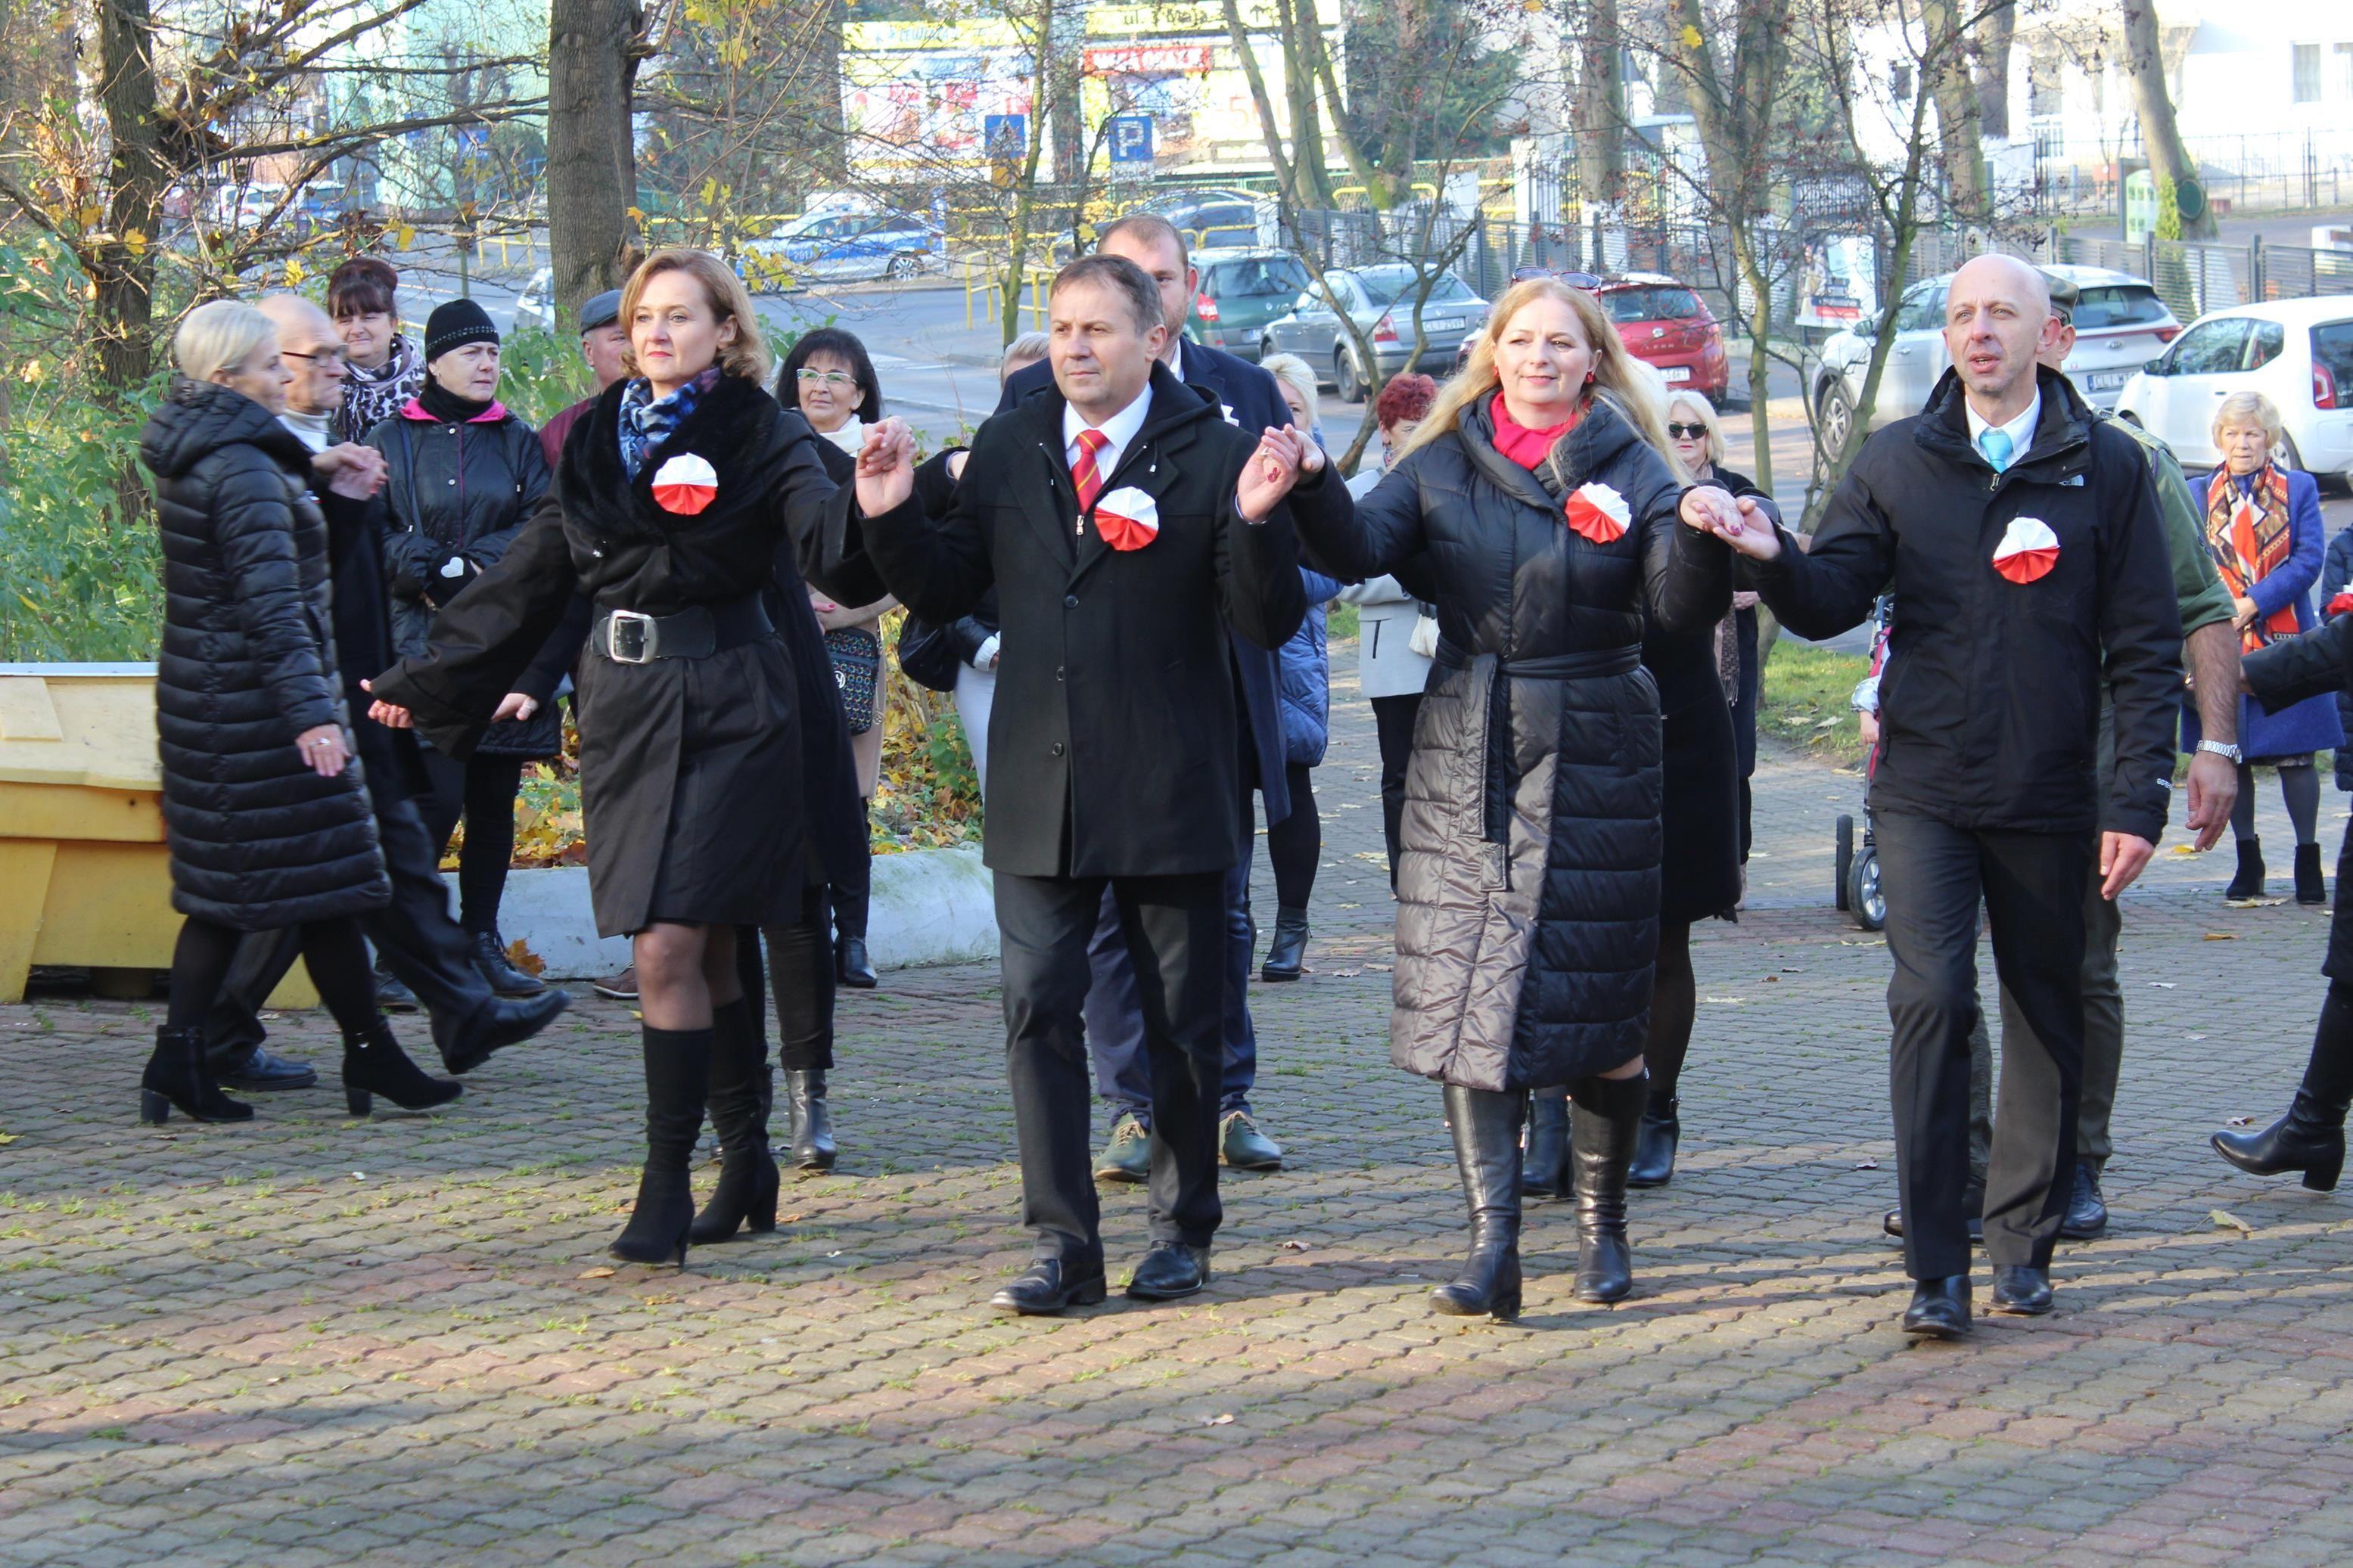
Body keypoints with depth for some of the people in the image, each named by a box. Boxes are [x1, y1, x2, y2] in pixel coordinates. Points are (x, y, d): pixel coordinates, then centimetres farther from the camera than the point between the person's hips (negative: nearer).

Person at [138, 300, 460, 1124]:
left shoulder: (192, 458, 11)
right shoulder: (244, 472, -18)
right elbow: (272, 603, -25)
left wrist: (310, 471, 29)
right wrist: (311, 712, -28)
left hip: (202, 699, 10)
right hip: (256, 706, -10)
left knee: (222, 887, 11)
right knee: (325, 877, -1)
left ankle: (179, 1059, 7)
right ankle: (370, 1054, 7)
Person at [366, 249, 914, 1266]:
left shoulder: (760, 436, -2)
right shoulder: (597, 440, 13)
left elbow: (816, 514, -21)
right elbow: (529, 575, 21)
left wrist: (866, 512, -46)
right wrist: (428, 680, 24)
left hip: (725, 707, -5)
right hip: (623, 703, 5)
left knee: (669, 947, -12)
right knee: (702, 952, 10)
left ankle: (667, 1187, -6)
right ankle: (744, 1154, 20)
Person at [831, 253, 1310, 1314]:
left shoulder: (1212, 455, -4)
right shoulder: (1007, 451, 7)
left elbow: (1270, 625, -9)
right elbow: (944, 593, 10)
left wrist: (1257, 523, -25)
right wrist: (890, 518, -6)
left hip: (1173, 789, -3)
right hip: (1040, 793, 3)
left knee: (1183, 1025, 8)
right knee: (1038, 1017, 1)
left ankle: (1182, 1229, 23)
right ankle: (1063, 1245, 7)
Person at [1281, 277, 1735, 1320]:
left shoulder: (1630, 470, 1)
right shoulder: (1443, 463, 7)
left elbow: (1683, 609, -8)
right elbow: (1360, 549, -7)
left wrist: (1701, 538, -29)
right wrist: (1310, 493, -26)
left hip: (1594, 762, -1)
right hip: (1464, 759, 2)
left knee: (1602, 1004, 4)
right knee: (1467, 1005, -5)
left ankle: (1602, 1224, 21)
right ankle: (1492, 1243, -7)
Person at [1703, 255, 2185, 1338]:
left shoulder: (2107, 467, 1)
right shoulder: (1898, 462, 5)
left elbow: (2145, 647, 1)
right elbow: (1833, 599, 0)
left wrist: (2140, 798, -6)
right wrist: (1776, 560, -22)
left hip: (2050, 798, 0)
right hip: (1925, 790, 0)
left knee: (2048, 1011, 9)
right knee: (1931, 1000, -11)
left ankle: (2023, 1240, 23)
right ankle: (1934, 1267, -6)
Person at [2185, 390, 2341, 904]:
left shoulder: (2299, 489, 6)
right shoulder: (2197, 494, 8)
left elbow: (2309, 560, -4)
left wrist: (2253, 604, -13)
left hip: (2285, 643, -1)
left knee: (2295, 755, -2)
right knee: (2232, 755, 5)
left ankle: (2308, 862, 5)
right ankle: (2248, 862, 16)